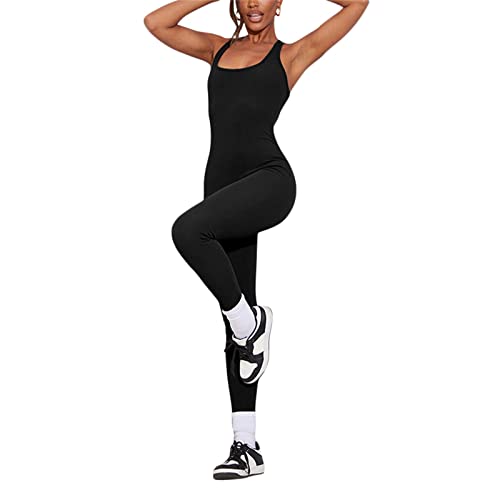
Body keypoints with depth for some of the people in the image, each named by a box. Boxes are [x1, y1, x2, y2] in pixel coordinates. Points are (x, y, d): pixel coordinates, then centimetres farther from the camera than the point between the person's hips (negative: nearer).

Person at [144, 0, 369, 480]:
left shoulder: (292, 55, 10)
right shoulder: (219, 49, 23)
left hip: (269, 179, -5)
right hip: (223, 183, 5)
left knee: (188, 229, -33)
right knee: (237, 325, 4)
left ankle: (250, 321, -10)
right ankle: (246, 446, 8)